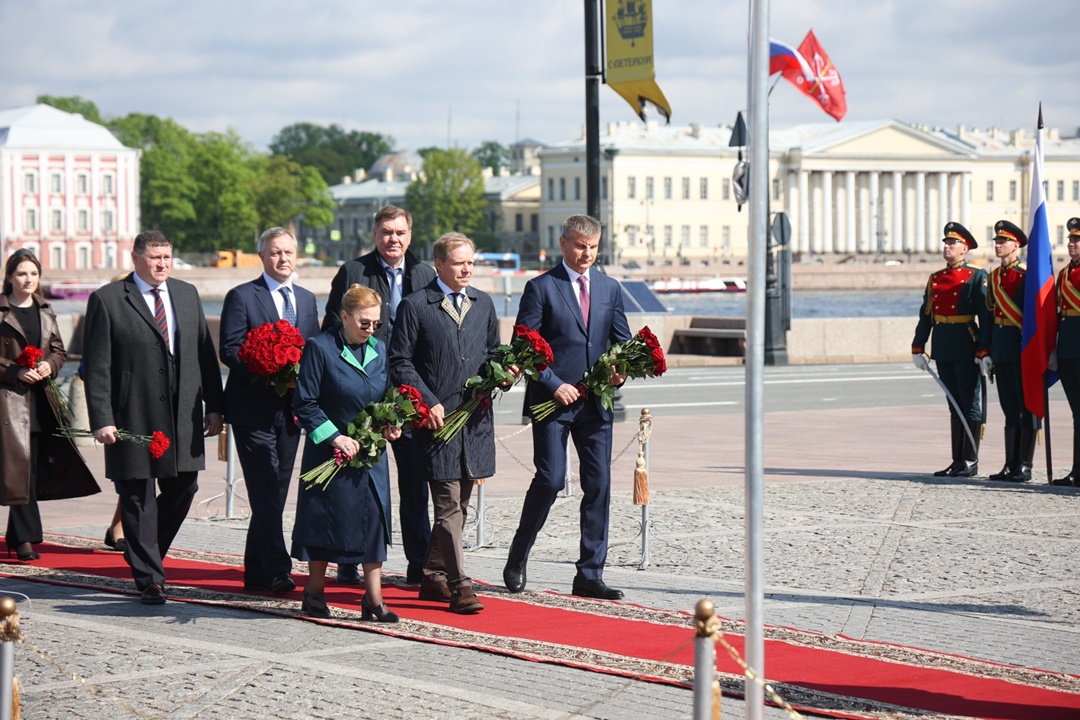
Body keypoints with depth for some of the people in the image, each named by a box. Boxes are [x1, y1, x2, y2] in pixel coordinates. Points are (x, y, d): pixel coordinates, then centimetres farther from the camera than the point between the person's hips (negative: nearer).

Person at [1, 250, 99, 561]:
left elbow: (59, 349, 17)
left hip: (43, 397, 5)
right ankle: (25, 538, -4)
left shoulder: (44, 309, 14)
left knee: (39, 467, 5)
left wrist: (49, 365, -3)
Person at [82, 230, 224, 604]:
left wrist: (214, 406, 8)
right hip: (133, 417, -5)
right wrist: (102, 419, -13)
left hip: (183, 416, 5)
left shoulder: (187, 294, 12)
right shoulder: (106, 300, -3)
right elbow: (96, 366, -6)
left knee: (183, 488, 7)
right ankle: (148, 578, 9)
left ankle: (145, 554, 30)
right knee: (138, 498, 1)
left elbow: (206, 353, 13)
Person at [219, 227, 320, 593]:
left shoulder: (306, 299, 17)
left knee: (276, 492, 8)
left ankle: (256, 571, 16)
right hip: (253, 409, -6)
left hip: (290, 408, 6)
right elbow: (228, 350, -9)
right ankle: (276, 569, -11)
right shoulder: (241, 297, -2)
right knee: (265, 490, -11)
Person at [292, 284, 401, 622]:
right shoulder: (320, 347, -10)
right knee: (324, 519, 4)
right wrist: (334, 436, -19)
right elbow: (304, 403, -12)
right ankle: (315, 592, 19)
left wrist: (390, 425, -3)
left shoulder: (379, 349, 8)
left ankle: (373, 598, 5)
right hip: (330, 451, -5)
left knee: (375, 518, 0)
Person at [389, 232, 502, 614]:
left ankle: (433, 576, 22)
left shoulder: (483, 304, 15)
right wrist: (429, 402, -11)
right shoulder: (415, 306, -1)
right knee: (448, 505, -10)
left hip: (475, 418, 6)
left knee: (459, 506, 10)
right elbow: (400, 362, -2)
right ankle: (459, 585, -10)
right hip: (437, 418, -6)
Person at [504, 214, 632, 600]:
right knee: (551, 479, -11)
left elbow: (623, 342, 17)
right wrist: (554, 385, -13)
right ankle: (517, 558, 10)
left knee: (599, 485, 1)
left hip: (595, 403, 4)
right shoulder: (541, 288, -1)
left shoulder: (610, 289, 14)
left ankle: (590, 575, 6)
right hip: (552, 400, -4)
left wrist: (620, 371, -5)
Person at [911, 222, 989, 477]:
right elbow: (926, 316, 15)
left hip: (966, 350, -6)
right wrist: (918, 349, 10)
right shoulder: (935, 279, 13)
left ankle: (970, 462, 2)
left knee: (970, 405, -1)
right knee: (955, 406, 10)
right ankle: (958, 461, 14)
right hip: (943, 350, 6)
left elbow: (985, 317, -8)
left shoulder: (976, 277, -4)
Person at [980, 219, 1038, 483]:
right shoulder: (994, 277, 13)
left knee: (1027, 407, -1)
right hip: (1001, 350, 7)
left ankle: (1024, 466, 2)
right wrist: (984, 351, 10)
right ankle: (1011, 465, 13)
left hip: (1022, 349, -7)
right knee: (1009, 409, 10)